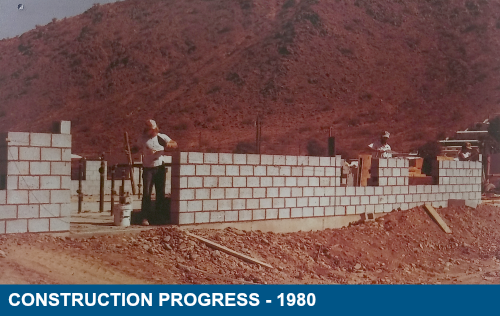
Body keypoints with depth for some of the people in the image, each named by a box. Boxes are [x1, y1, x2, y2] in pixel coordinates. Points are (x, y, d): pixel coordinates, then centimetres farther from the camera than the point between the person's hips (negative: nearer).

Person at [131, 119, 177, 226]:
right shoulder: (143, 139, 5)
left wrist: (169, 144, -17)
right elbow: (135, 149, 16)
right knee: (146, 193, -6)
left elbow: (175, 144, 6)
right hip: (148, 169, -1)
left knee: (161, 193, 6)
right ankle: (145, 217, -5)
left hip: (160, 168, 1)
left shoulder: (162, 137, 5)